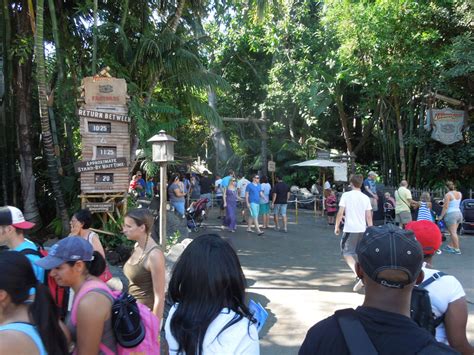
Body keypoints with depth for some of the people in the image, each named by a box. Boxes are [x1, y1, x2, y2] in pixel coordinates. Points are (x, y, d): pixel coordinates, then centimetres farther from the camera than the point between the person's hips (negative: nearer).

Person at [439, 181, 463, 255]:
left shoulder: (448, 195, -13)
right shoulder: (459, 194, 9)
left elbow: (445, 207, -14)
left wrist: (441, 216, -6)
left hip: (451, 214, -8)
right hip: (459, 213, 8)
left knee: (453, 233, -3)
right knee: (453, 232, 15)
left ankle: (457, 250, -2)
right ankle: (450, 246, 22)